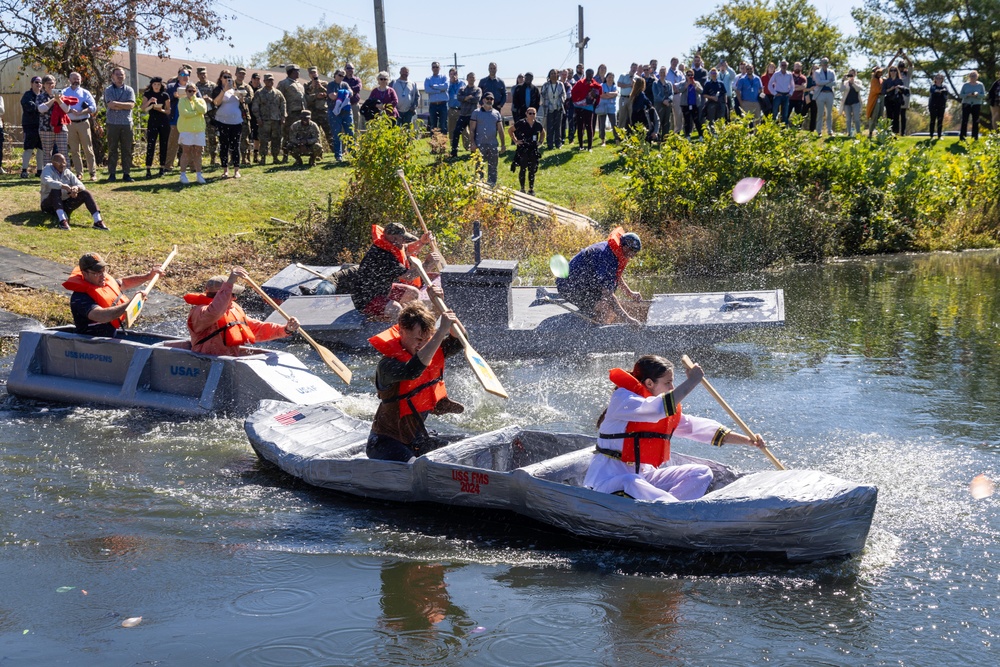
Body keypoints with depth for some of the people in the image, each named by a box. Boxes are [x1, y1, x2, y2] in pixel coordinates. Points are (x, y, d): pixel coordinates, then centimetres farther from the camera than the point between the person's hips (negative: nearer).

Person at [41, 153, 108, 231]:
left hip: (65, 204, 5)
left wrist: (76, 188, -28)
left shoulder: (68, 172, 8)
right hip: (49, 205, -5)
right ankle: (62, 220, -50)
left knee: (85, 193, -14)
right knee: (56, 190, -34)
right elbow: (48, 182, -29)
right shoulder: (47, 170, -6)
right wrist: (65, 187, -42)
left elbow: (81, 186, -2)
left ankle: (98, 221, -28)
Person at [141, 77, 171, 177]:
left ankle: (162, 167, 12)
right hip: (152, 121, -1)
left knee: (163, 145, 3)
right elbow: (142, 108, -4)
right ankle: (148, 169, -12)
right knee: (150, 145, -10)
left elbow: (168, 111, 4)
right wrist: (149, 102, -21)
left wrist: (161, 110, -16)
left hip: (164, 122, 1)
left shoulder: (165, 95, 4)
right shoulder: (147, 95, 5)